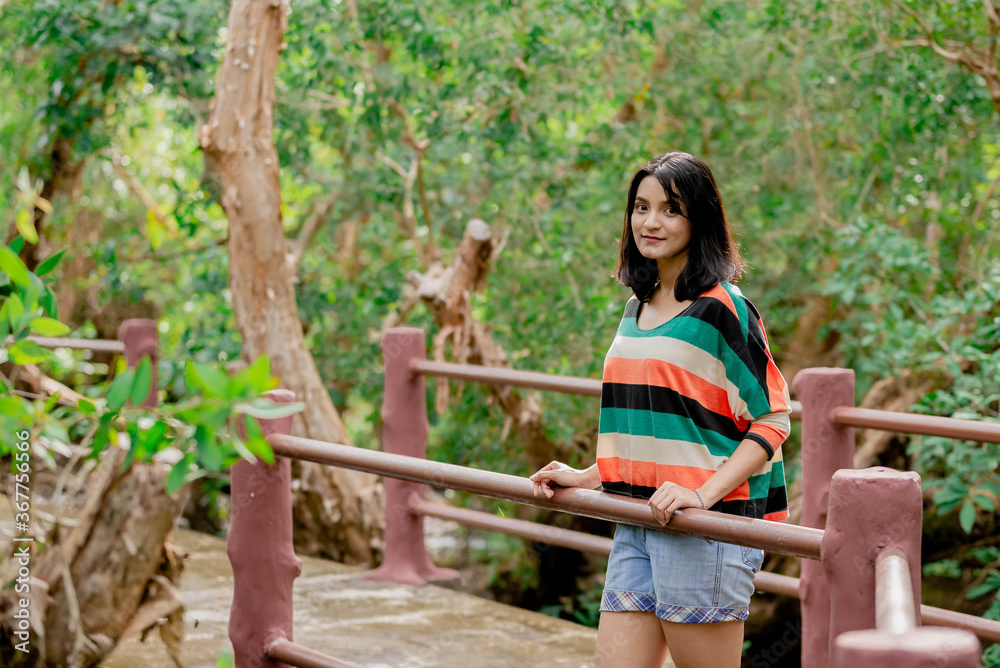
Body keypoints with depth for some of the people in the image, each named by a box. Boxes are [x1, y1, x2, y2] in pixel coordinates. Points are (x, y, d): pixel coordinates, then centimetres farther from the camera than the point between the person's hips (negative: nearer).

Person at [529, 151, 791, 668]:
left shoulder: (721, 308, -8)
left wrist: (704, 494, -21)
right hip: (635, 523, 7)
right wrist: (587, 478, 15)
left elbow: (772, 420, -10)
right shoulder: (637, 307, 16)